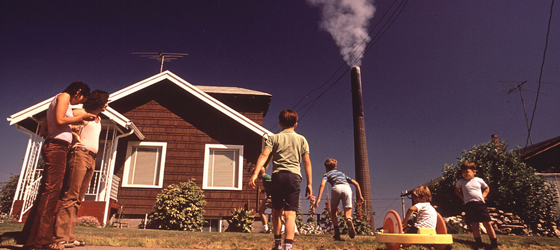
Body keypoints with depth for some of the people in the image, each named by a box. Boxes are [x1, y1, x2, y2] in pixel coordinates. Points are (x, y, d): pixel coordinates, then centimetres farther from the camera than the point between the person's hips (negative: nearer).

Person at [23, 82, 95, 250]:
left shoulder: (56, 102, 27)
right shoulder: (64, 96, 1)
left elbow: (43, 131, 23)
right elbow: (60, 120, -15)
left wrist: (68, 132, 22)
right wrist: (81, 118, -4)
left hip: (51, 147, 10)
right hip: (57, 147, -10)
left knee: (46, 192, 8)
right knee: (51, 190, -14)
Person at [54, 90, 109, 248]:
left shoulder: (98, 119, 25)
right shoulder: (81, 113, 5)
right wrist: (75, 136, -7)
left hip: (92, 159, 7)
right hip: (80, 154, -7)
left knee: (78, 199, 2)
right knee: (71, 196, -12)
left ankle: (69, 237, 1)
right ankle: (60, 237, -12)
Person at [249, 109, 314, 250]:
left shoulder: (274, 138, 11)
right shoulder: (302, 139, 13)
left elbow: (264, 155, -5)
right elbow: (307, 162, 9)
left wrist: (255, 173, -14)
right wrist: (309, 184, 11)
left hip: (277, 175, 0)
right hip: (294, 176, 0)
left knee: (276, 212, 16)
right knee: (290, 213, -3)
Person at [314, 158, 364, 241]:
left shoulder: (327, 174, 28)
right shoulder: (342, 173, 39)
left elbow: (322, 184, 5)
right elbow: (356, 183, 33)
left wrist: (318, 198, -2)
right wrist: (359, 196, 38)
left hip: (337, 188, -2)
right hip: (347, 188, 2)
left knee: (333, 211, 20)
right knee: (347, 214, 3)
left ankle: (337, 233, 6)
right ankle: (349, 221, -33)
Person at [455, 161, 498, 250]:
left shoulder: (479, 180, 7)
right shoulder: (461, 182, 5)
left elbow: (487, 188, 24)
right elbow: (457, 190, 22)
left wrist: (483, 197, 10)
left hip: (480, 204, 0)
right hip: (469, 205, 0)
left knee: (488, 224, -1)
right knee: (475, 226, 2)